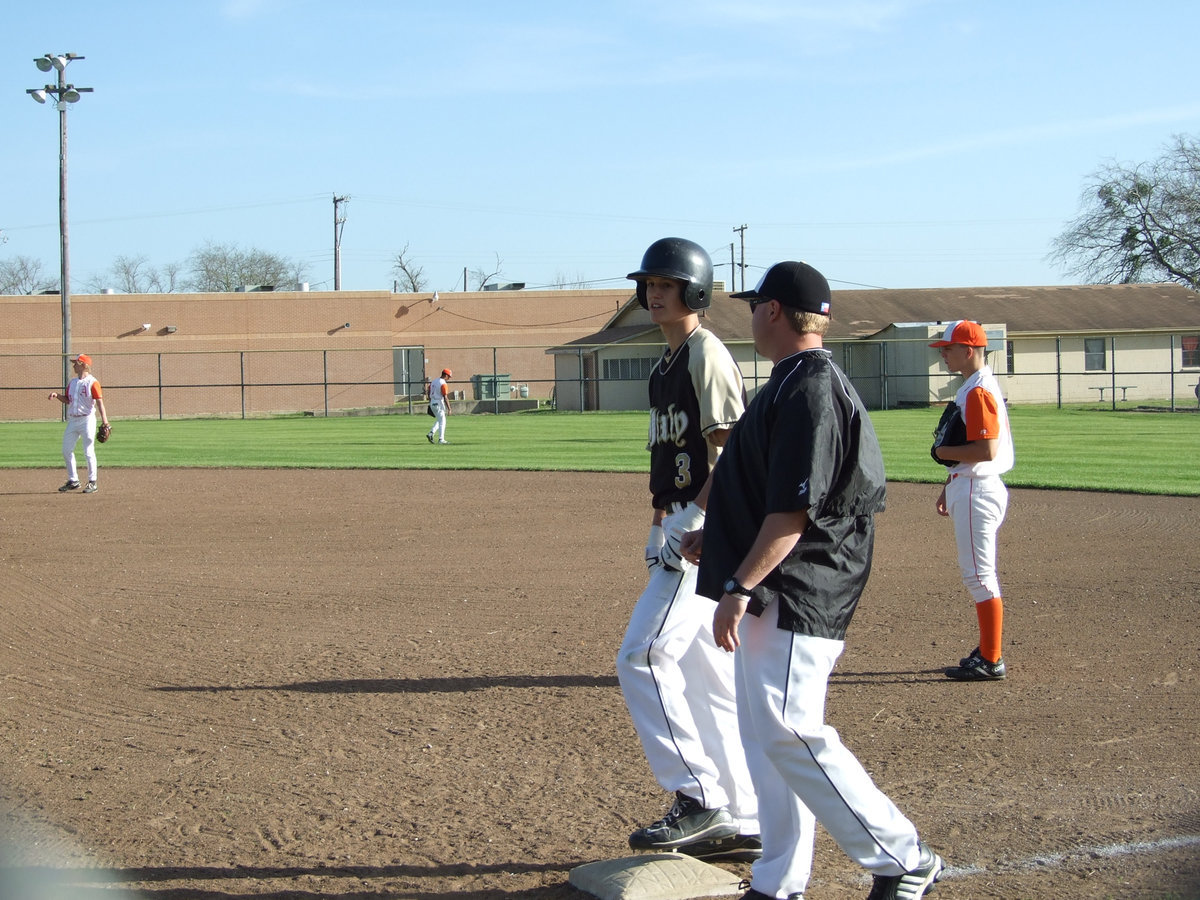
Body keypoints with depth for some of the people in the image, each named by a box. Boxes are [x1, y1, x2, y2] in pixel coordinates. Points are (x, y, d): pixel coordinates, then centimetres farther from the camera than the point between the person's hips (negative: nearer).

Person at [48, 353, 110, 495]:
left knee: (89, 452, -4)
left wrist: (104, 419, -24)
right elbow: (67, 400, 19)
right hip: (72, 421, 8)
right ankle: (73, 480, 17)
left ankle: (92, 482, 4)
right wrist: (57, 395, 0)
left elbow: (99, 402, -14)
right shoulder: (72, 382, 15)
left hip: (87, 420, -8)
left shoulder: (92, 382, -8)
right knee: (66, 450, 7)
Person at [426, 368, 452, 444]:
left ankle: (431, 433, 8)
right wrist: (449, 408, -17)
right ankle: (441, 439, 2)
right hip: (439, 404, -8)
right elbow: (445, 397, -19)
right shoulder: (443, 384, -16)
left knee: (439, 420, 20)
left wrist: (430, 403, 23)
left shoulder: (433, 381, 9)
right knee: (442, 421, 1)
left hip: (432, 404, 8)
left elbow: (429, 393, 14)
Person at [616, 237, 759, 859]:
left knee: (643, 657, -13)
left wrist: (698, 525, -23)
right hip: (680, 528, 10)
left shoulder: (707, 353, -10)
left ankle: (698, 798, -6)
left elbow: (729, 450, -18)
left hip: (705, 527, -10)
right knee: (705, 673, 11)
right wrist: (659, 522, 22)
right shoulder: (666, 363, 19)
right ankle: (742, 821, 17)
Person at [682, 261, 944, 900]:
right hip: (773, 596, 11)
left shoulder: (810, 391, -17)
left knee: (790, 734, -11)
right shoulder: (794, 383, 15)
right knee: (766, 737, 12)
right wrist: (718, 538, 26)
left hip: (794, 597, -11)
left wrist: (738, 588, -23)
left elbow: (793, 511, -23)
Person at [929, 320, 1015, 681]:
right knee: (979, 574, 16)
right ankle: (987, 651, 23)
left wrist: (943, 453, -14)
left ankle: (991, 661, -2)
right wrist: (949, 486, 23)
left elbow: (987, 450, -26)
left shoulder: (978, 392, -18)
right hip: (969, 487, 11)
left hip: (977, 492, -11)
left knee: (979, 575, -6)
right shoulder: (974, 388, 15)